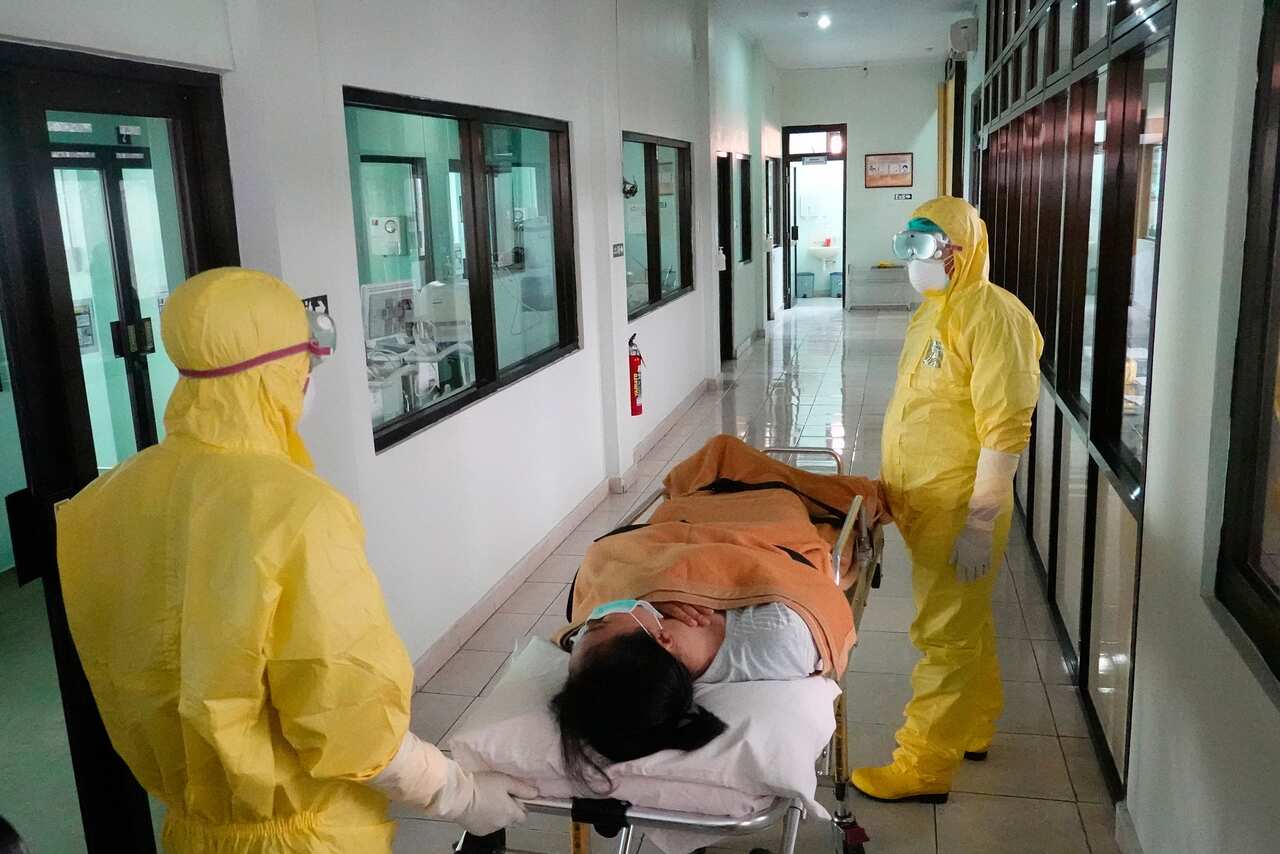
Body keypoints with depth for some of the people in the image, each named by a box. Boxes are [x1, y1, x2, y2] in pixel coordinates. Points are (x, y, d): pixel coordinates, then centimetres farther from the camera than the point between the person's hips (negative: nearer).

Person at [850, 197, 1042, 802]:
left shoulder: (990, 315, -18)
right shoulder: (932, 313, 11)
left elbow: (1005, 428, -23)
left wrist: (981, 522, -23)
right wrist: (891, 486, 20)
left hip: (958, 508, -9)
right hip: (923, 501, 9)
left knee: (944, 635, 0)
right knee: (965, 622, 21)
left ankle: (923, 767, 11)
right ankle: (972, 729, 37)